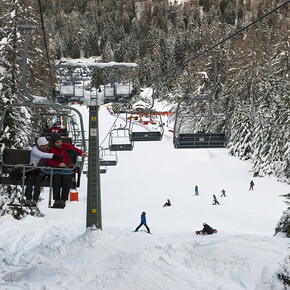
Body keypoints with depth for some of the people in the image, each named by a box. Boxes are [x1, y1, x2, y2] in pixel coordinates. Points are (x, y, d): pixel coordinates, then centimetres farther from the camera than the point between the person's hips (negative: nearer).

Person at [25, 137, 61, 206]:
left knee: (38, 179, -29)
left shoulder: (47, 150, 8)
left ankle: (35, 200, -36)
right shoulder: (34, 150, -8)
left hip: (41, 171, 2)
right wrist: (53, 155, -41)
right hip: (32, 169, -2)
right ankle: (28, 199, -34)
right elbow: (41, 155, -29)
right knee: (30, 178, -32)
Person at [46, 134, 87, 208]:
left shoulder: (66, 146, 9)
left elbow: (74, 149, -5)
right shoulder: (51, 150, 10)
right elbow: (48, 161, -2)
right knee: (56, 177, -29)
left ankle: (63, 201, -20)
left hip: (67, 169, 0)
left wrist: (81, 153, -26)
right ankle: (56, 200, -23)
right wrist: (58, 164, -16)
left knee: (67, 178, -29)